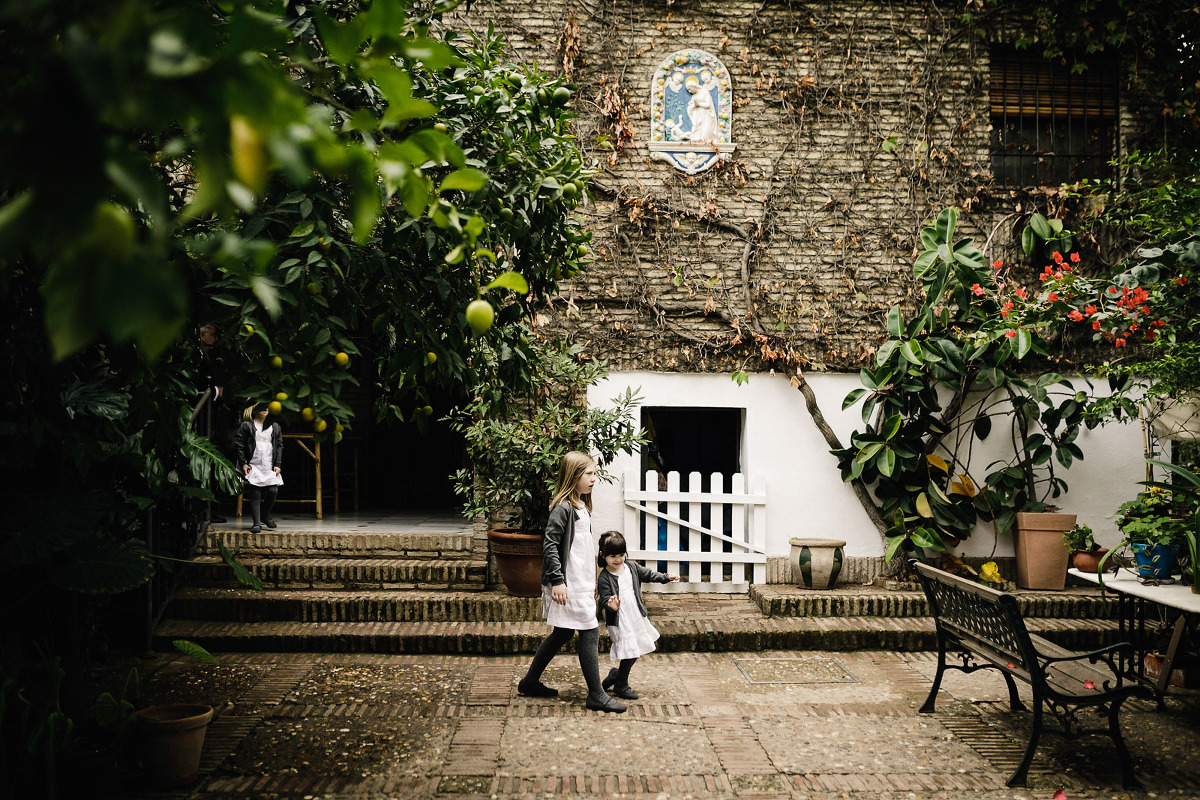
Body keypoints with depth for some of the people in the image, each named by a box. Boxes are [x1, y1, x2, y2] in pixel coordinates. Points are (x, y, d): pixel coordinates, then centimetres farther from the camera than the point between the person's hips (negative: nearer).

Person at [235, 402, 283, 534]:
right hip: (253, 466, -3)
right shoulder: (246, 426, 5)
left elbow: (279, 446, 13)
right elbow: (240, 445, 2)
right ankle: (256, 523, 1)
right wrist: (243, 464, -6)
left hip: (270, 467, 3)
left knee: (273, 491, -9)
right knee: (255, 494, -5)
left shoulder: (275, 427, 15)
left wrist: (277, 464, 5)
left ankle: (265, 516, 16)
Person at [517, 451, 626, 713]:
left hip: (582, 582, 10)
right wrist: (557, 581, -23)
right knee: (590, 633, -5)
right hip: (569, 585, -10)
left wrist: (592, 581, 23)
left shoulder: (582, 507, 14)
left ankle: (530, 681, 27)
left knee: (563, 633, 16)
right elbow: (550, 544, -20)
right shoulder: (563, 507, -16)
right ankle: (596, 696, 4)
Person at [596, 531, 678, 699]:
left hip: (636, 617, 7)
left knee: (635, 652, 12)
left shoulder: (632, 567, 5)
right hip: (619, 621, -7)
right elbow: (604, 600, -16)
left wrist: (666, 577, 11)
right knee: (630, 652, -7)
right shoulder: (604, 578, -13)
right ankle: (621, 686, 13)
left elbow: (648, 574, 17)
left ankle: (616, 675, 34)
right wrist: (611, 605, -36)